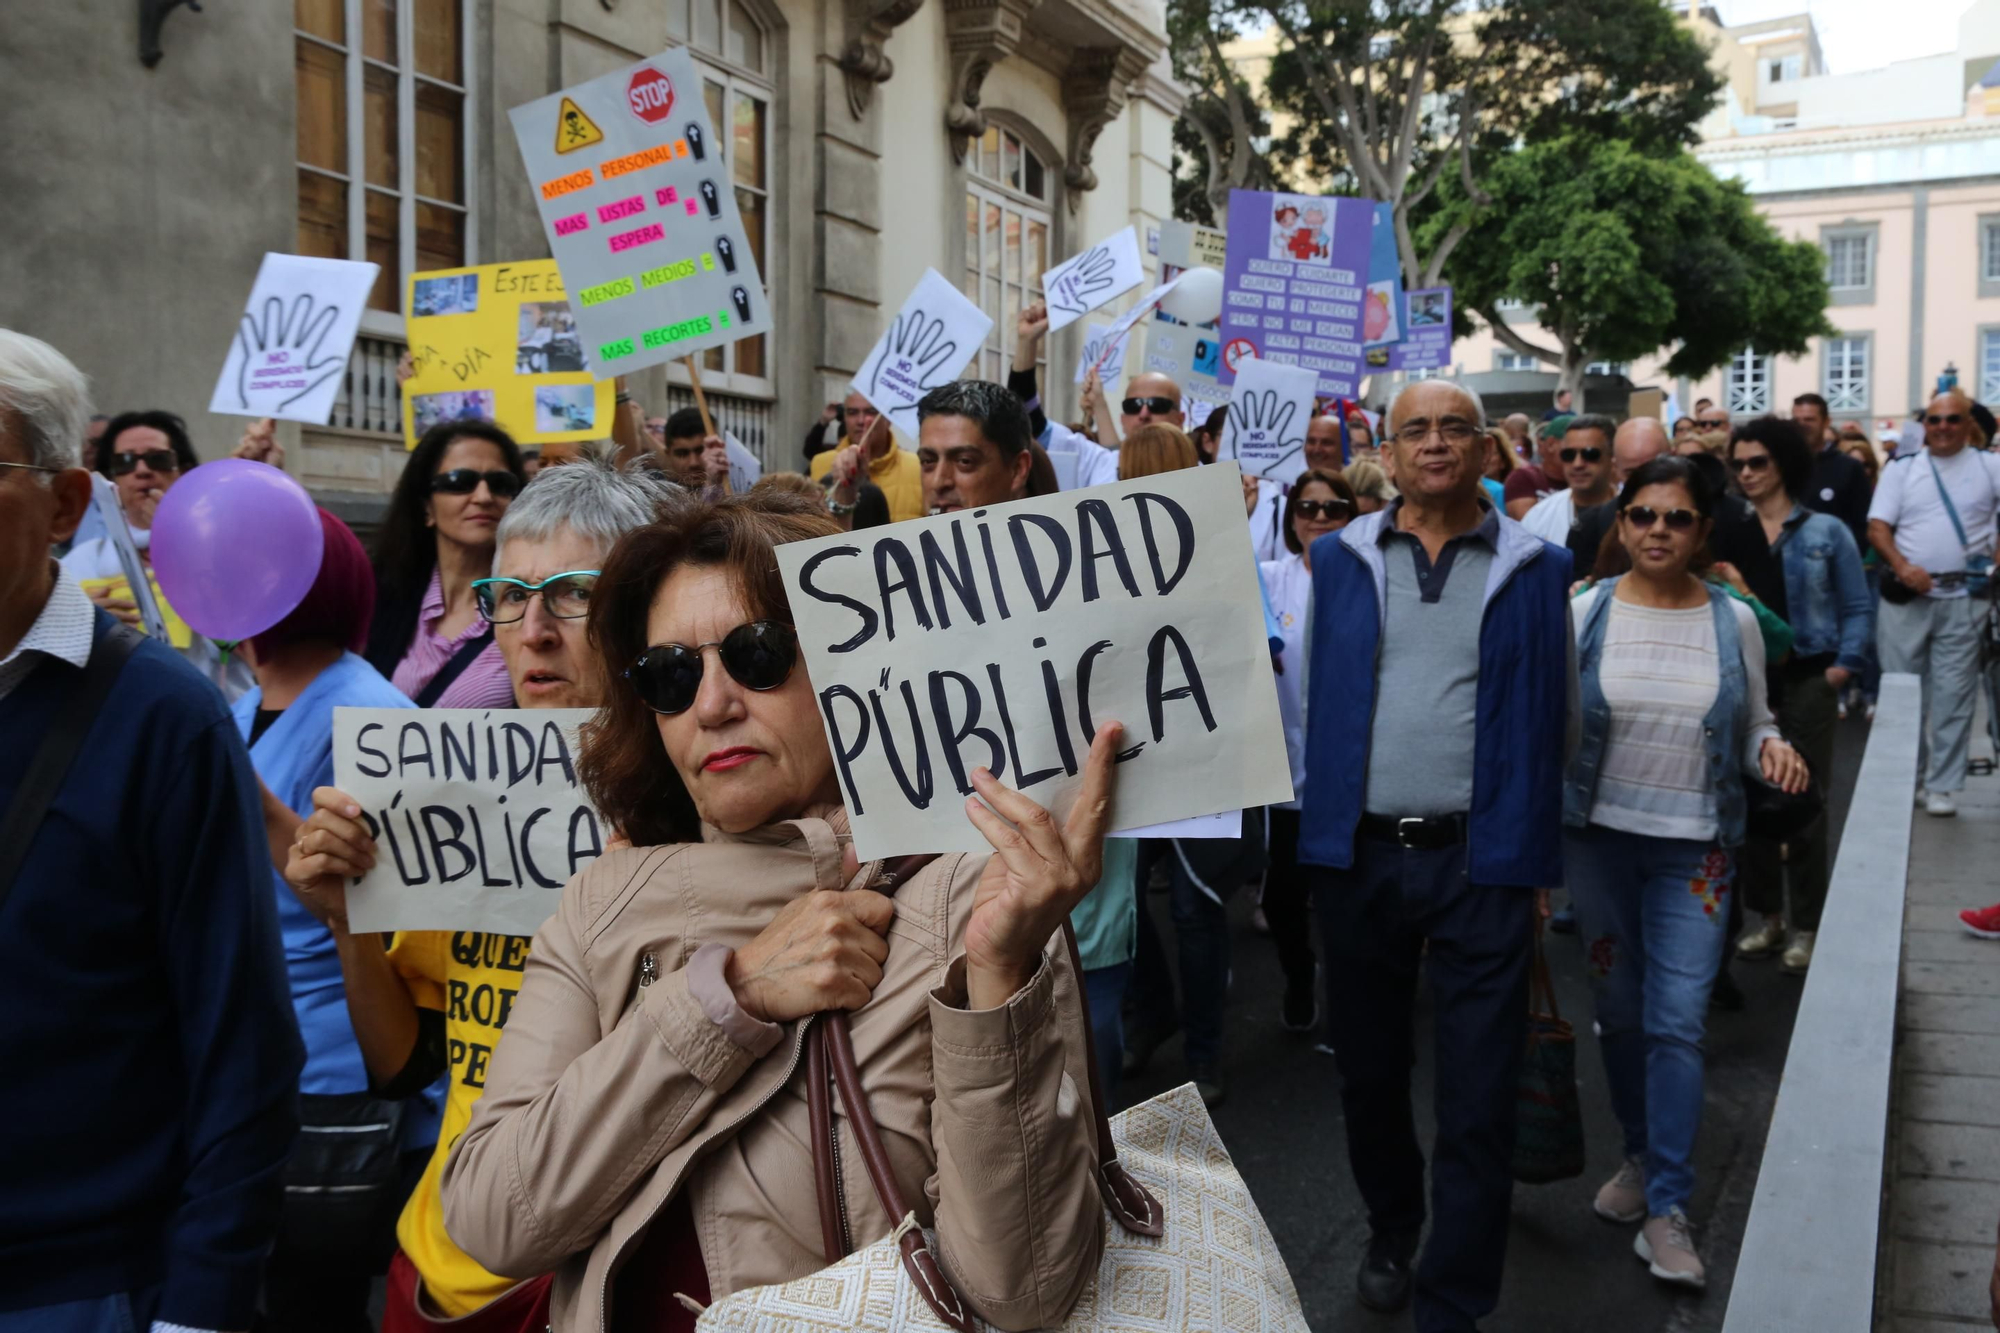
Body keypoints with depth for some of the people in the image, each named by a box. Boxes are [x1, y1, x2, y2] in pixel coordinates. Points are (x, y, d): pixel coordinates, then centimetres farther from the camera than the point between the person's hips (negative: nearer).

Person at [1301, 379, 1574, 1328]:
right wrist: (1327, 819, 8)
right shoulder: (1341, 559, 6)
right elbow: (1313, 699, 11)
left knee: (1477, 1101, 1)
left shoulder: (1535, 569, 3)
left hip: (1480, 864, -2)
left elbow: (1559, 717, 8)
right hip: (1358, 856, 2)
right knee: (1368, 1071, 17)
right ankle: (1390, 1228, 42)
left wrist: (1522, 836, 7)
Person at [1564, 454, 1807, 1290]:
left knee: (1677, 1024, -4)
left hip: (1694, 849, 0)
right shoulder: (1584, 614, -4)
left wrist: (1774, 748, -13)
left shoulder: (1734, 622, -1)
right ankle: (1640, 1156, 35)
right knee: (1619, 1012, 13)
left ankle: (1667, 1207, 6)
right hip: (1597, 838, 1)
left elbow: (1753, 724, 10)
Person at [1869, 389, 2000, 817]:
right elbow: (1877, 528, 1)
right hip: (1905, 596, 1)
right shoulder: (1900, 469, 8)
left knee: (1953, 696, 1)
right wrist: (1902, 567, -15)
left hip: (1962, 599, -1)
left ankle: (1942, 786, 9)